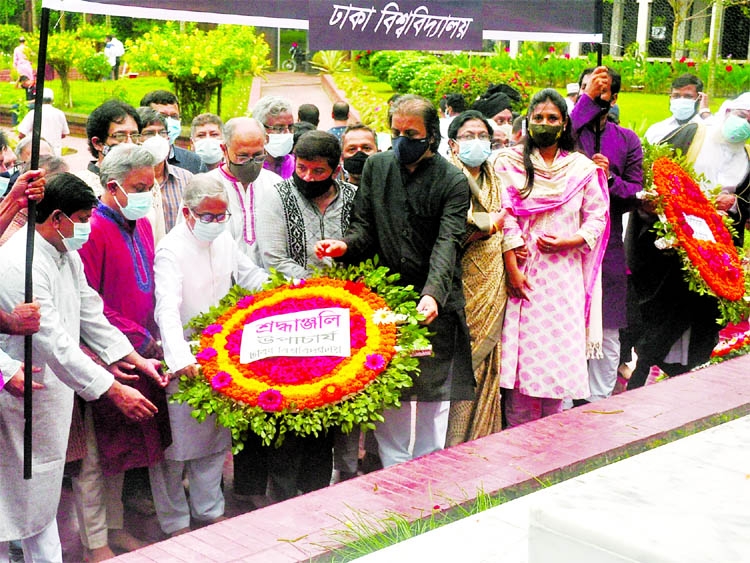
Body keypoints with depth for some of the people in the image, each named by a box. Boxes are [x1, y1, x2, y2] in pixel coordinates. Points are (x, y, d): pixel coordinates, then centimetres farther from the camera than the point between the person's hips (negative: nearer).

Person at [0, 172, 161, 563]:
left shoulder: (67, 255, 5)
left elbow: (90, 315, 13)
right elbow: (54, 343, -29)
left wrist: (136, 359, 6)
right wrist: (114, 391, -29)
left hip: (53, 389, 9)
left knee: (44, 493, 19)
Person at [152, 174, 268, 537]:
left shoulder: (223, 238, 4)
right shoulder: (171, 250, -19)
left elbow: (249, 275, 19)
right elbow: (167, 308, -31)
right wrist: (181, 358, -44)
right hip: (180, 361, -7)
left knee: (215, 437, 17)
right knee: (175, 442, 3)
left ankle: (209, 510, 33)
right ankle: (175, 523, 19)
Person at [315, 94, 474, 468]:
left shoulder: (453, 181, -5)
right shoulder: (376, 167, 8)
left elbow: (448, 243, -16)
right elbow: (365, 226, 9)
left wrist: (433, 294, -32)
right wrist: (346, 245, -15)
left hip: (435, 303, -2)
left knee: (433, 395, 6)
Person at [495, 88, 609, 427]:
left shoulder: (582, 168, 8)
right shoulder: (509, 163, 3)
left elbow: (597, 218, 8)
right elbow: (504, 217, -3)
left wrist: (567, 241, -9)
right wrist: (512, 268, -10)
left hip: (564, 271, 2)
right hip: (523, 273, -1)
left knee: (559, 351, 0)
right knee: (522, 351, -3)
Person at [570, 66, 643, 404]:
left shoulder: (627, 140, 12)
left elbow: (637, 194, 8)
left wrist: (609, 178, -10)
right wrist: (587, 99, -20)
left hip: (607, 246, 3)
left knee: (607, 335, 6)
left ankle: (598, 403, 19)